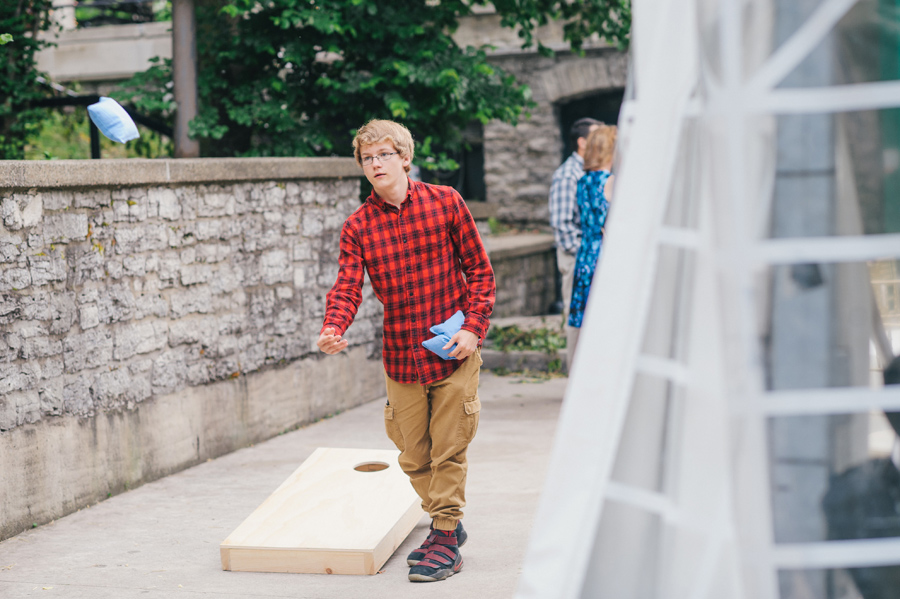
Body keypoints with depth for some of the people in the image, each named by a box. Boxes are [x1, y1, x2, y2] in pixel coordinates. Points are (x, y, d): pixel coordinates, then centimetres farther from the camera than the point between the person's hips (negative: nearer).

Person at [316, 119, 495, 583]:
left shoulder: (444, 202, -2)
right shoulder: (358, 226, 1)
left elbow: (479, 270, 2)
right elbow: (347, 285, -8)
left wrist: (473, 327, -9)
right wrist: (333, 327, -29)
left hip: (453, 352, -3)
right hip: (400, 356, 3)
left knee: (448, 449, 0)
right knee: (414, 454, 11)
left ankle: (445, 541, 11)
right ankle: (447, 523, 31)